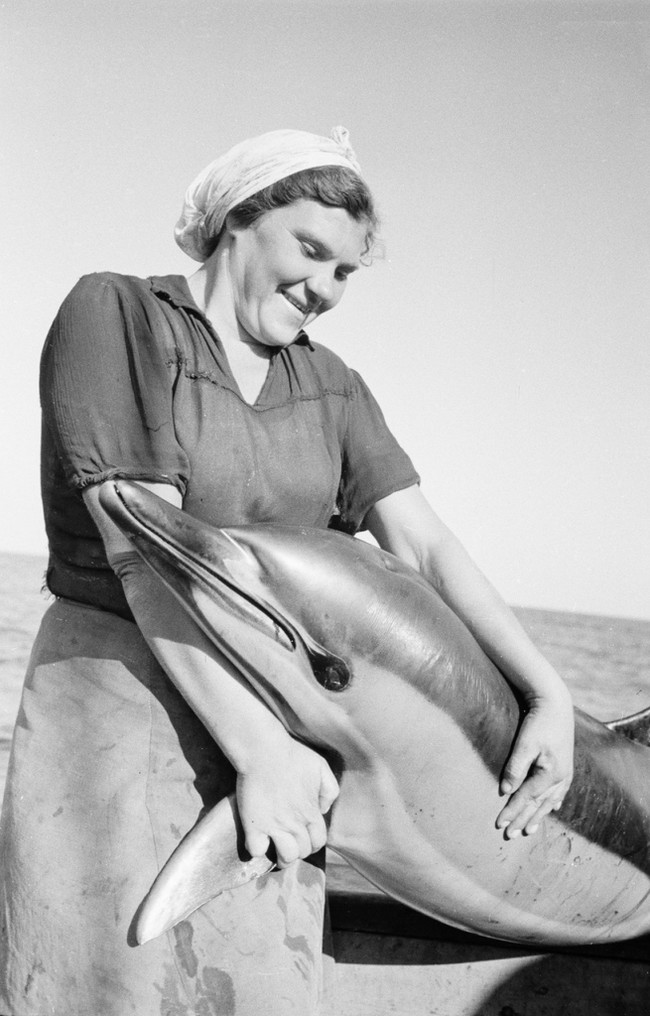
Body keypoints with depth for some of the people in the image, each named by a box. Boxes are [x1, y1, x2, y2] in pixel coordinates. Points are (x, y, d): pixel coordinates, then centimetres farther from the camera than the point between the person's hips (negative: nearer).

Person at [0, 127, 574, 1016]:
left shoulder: (330, 387, 9)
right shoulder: (113, 314, -8)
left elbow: (423, 544, 4)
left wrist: (548, 691, -8)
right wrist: (261, 750, -21)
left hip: (274, 706, 5)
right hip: (118, 701, -5)